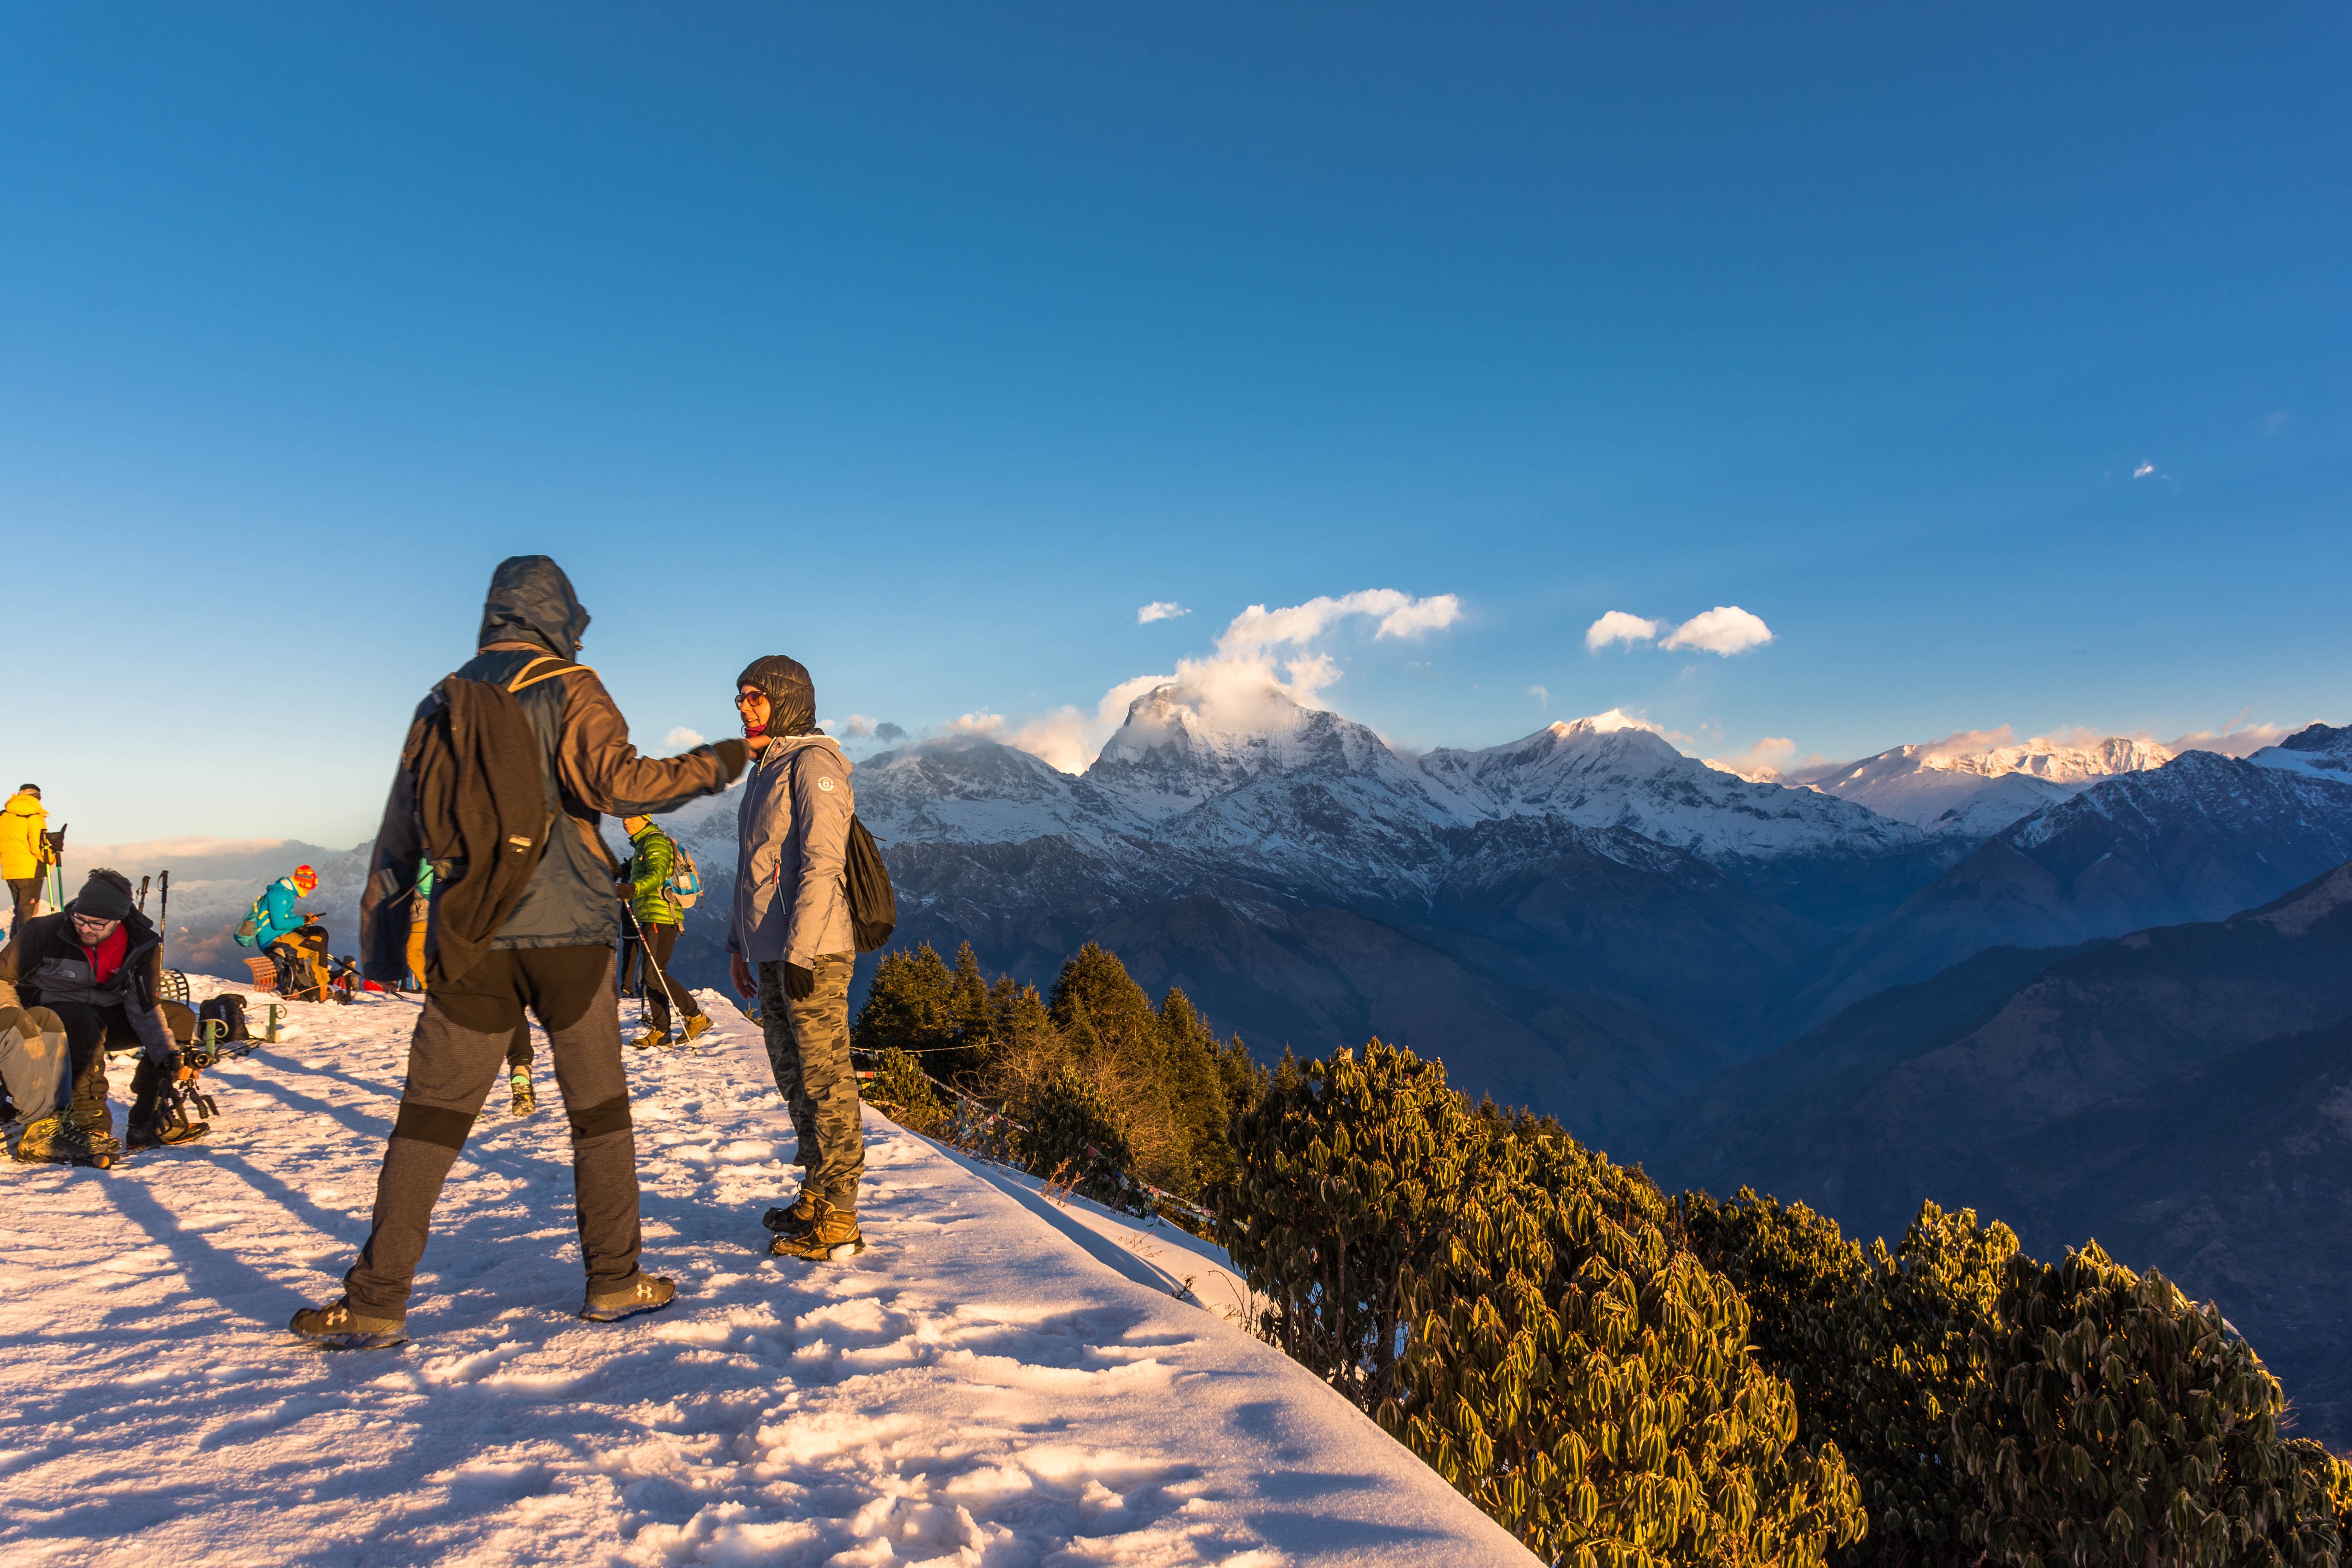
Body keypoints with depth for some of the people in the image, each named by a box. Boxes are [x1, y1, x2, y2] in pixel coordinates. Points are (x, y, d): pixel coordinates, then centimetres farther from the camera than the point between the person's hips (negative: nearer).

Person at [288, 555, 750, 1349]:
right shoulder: (568, 689, -2)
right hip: (567, 931, -3)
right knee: (599, 1109, 7)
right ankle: (614, 1280, 13)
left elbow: (398, 832, 14)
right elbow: (614, 779, -19)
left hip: (471, 940, 4)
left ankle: (376, 1302, 9)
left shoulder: (440, 703, 13)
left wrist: (380, 939, 19)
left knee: (430, 1116, 8)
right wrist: (711, 766, -8)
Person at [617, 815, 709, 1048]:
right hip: (650, 919, 10)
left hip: (661, 919, -10)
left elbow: (656, 876, -24)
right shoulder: (643, 845, 23)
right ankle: (660, 1031, 9)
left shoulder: (656, 841, -9)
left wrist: (633, 889, -39)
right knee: (651, 976, 7)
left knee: (654, 975, -14)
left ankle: (696, 1017, -7)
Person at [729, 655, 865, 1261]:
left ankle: (837, 1222, 2)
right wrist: (740, 944, 22)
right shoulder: (767, 770, 19)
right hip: (771, 957, 10)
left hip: (812, 956, -10)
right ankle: (815, 1198, 27)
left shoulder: (813, 765, -10)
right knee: (796, 1081, 16)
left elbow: (822, 866, -18)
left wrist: (800, 952, -22)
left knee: (827, 1083, -4)